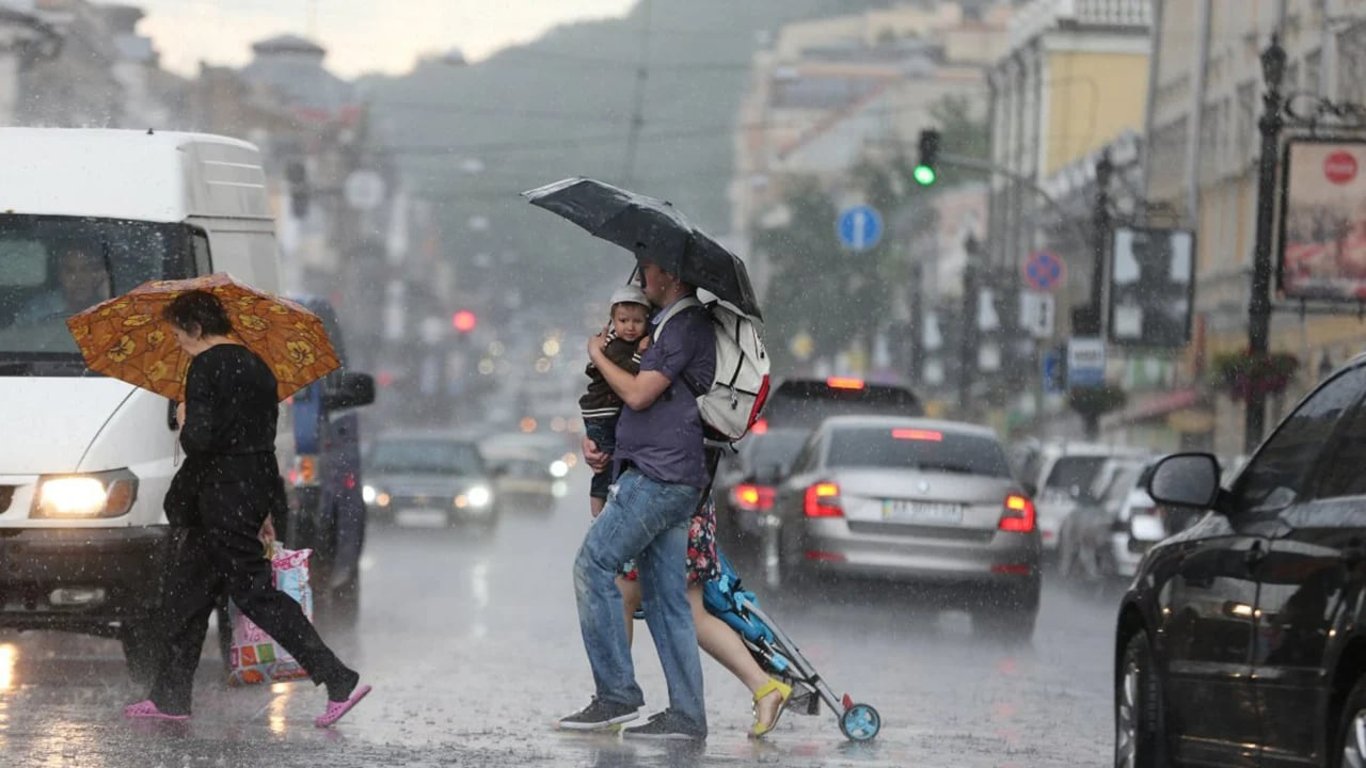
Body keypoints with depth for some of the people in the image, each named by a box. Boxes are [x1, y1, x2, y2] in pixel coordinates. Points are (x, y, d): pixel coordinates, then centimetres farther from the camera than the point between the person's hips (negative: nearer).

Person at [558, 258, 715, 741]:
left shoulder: (687, 326, -9)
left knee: (594, 564, -10)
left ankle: (616, 694, -11)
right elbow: (642, 402, 30)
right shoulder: (672, 326, 24)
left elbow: (639, 394, -14)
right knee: (664, 595, 6)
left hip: (660, 475, -10)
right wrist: (594, 440, 17)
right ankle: (686, 714, 2)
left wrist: (598, 356, 2)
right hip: (668, 480, 10)